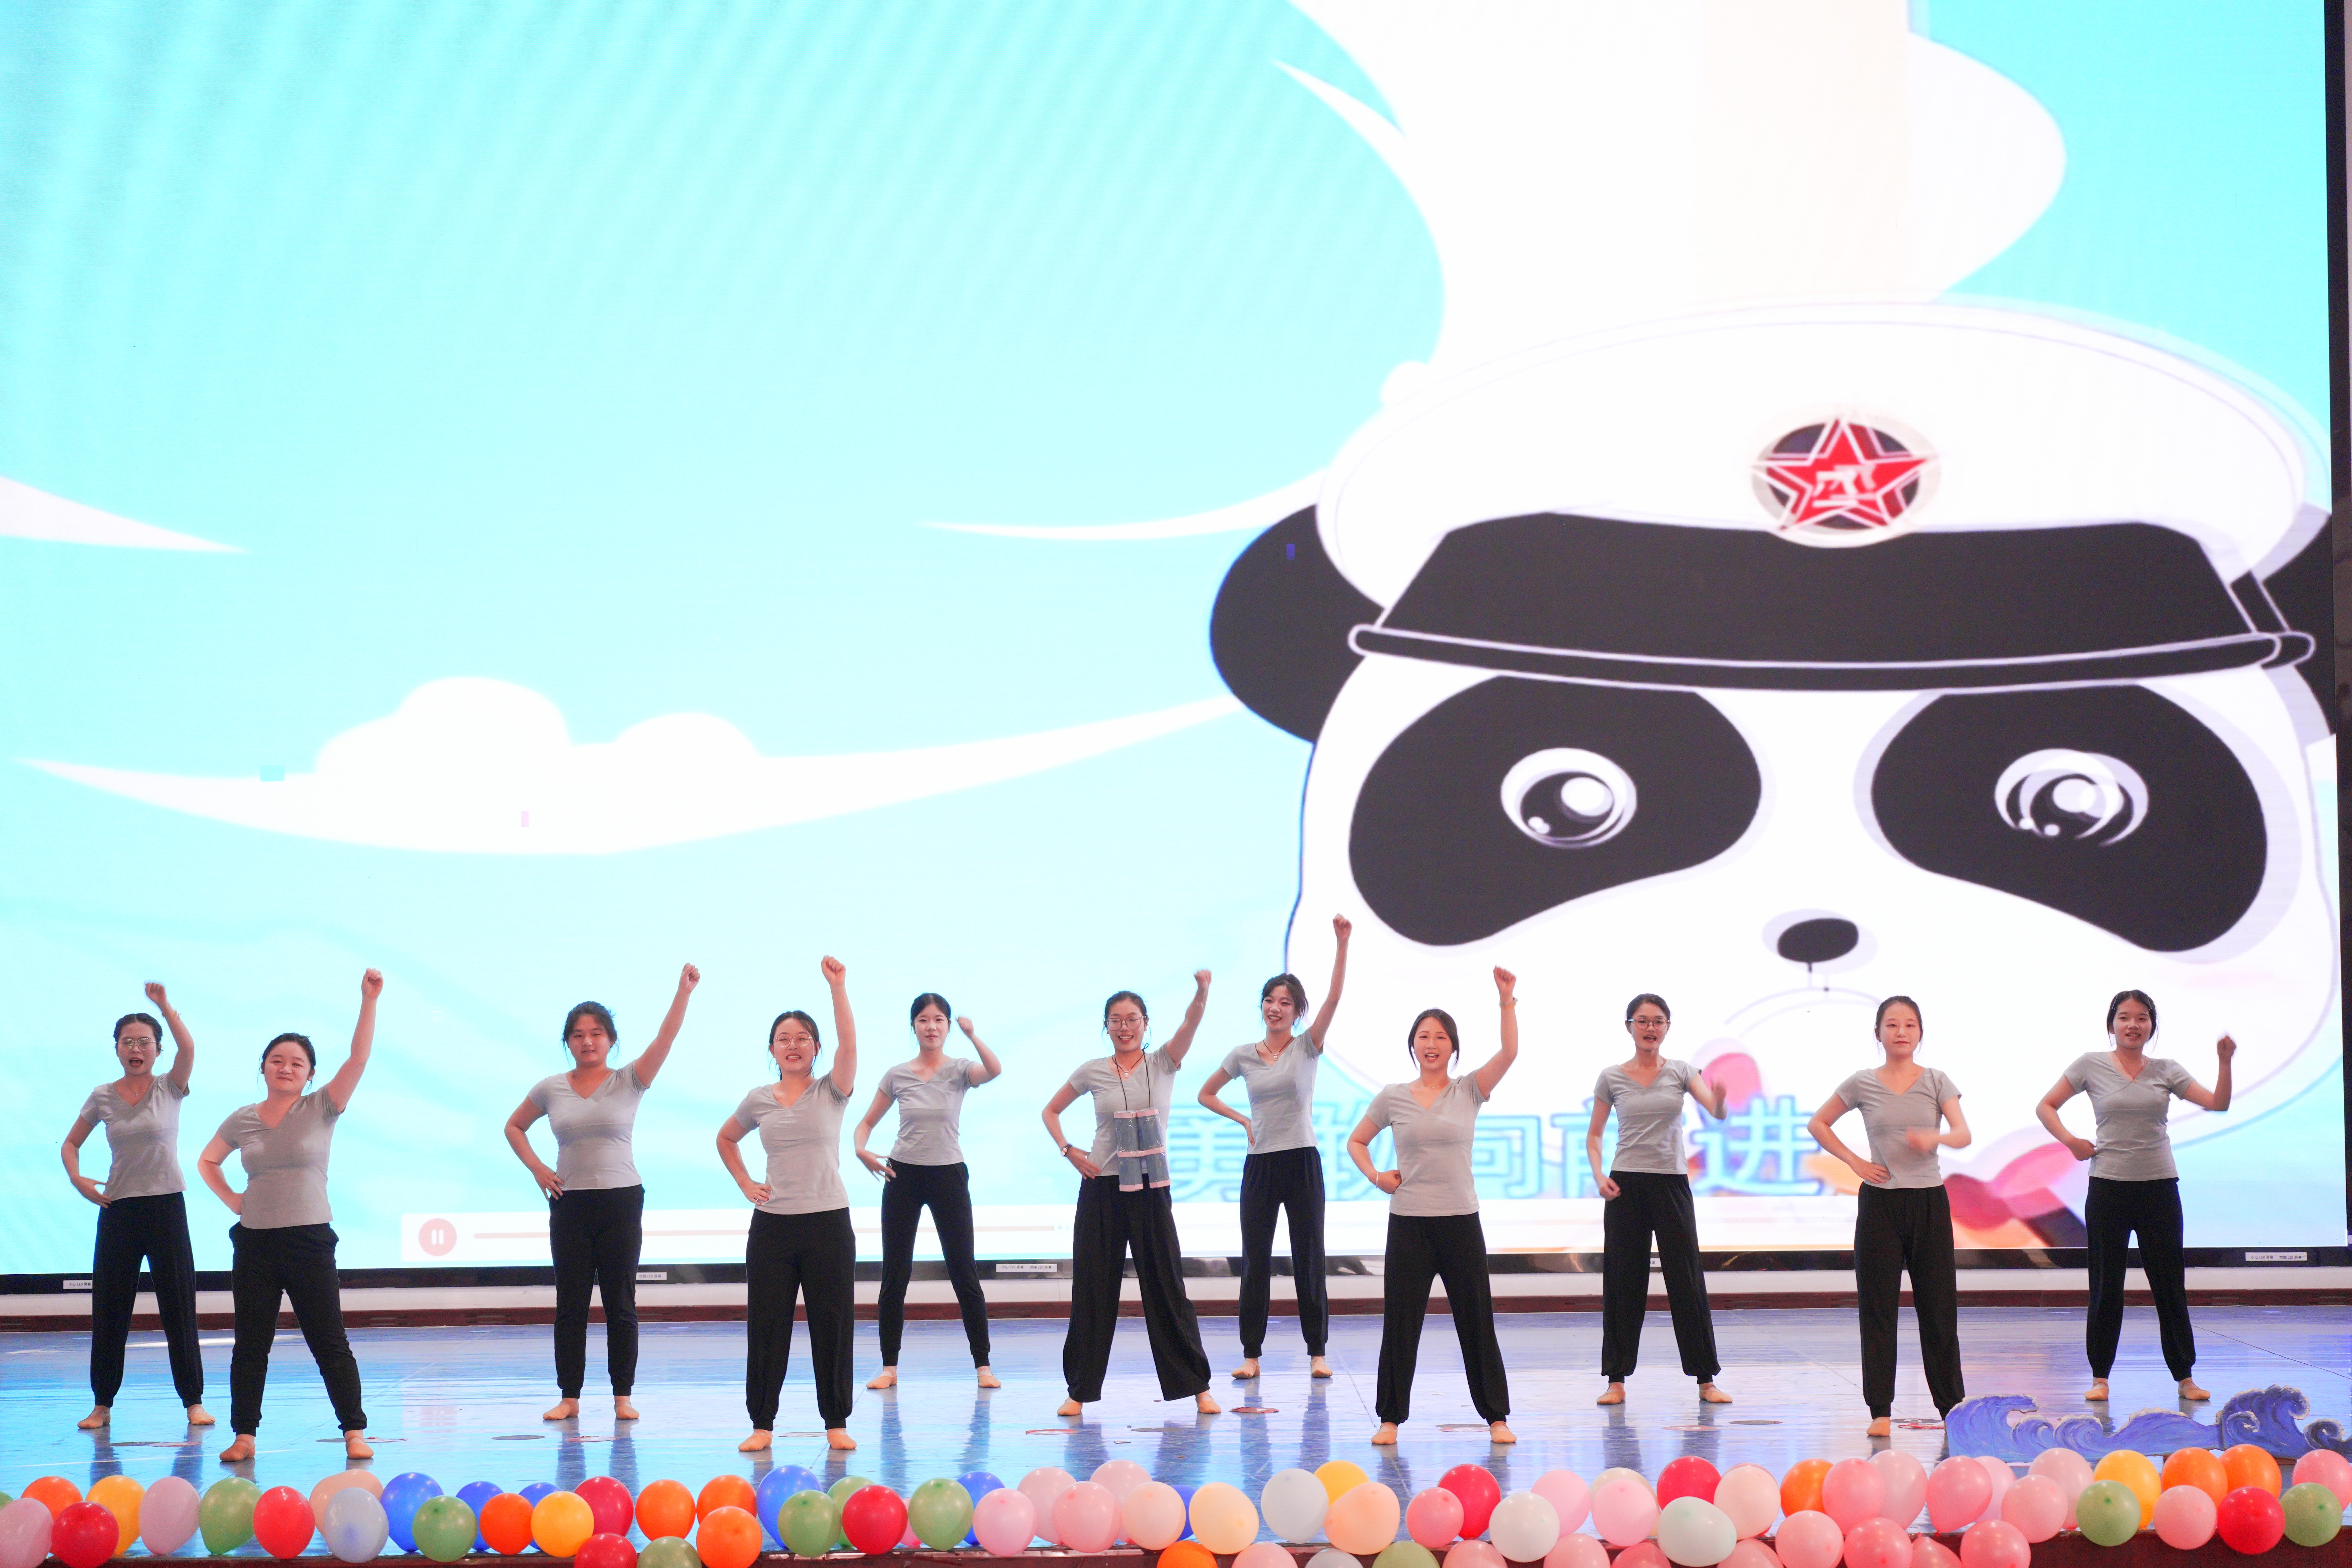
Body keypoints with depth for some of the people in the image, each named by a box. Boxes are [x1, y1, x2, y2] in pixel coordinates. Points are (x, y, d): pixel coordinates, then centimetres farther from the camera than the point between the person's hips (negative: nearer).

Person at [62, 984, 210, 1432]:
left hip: (166, 1207, -2)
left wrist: (164, 1006, -31)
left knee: (179, 1309, 0)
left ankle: (193, 1401, 6)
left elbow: (188, 1049, -21)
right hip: (118, 1209, 2)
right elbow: (71, 1144, 14)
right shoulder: (102, 1098, 4)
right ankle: (102, 1403, 14)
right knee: (109, 1309, 5)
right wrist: (78, 1180, -4)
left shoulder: (169, 1089, -2)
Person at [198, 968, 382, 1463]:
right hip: (255, 1242, 2)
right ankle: (244, 1435, 13)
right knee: (250, 1344, 6)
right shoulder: (242, 1120, 6)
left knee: (330, 1343, -1)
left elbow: (358, 1058, -13)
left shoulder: (322, 1110, -1)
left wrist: (369, 1002, -22)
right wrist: (232, 1200, 5)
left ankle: (354, 1432, 3)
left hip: (310, 1241, -2)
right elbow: (207, 1161, 21)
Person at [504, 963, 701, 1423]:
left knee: (620, 1303, 2)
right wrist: (536, 1168, 2)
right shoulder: (550, 1089, 4)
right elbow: (514, 1128, 18)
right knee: (570, 1304, 4)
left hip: (621, 1200, -2)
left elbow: (666, 1038, -16)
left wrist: (684, 991, -29)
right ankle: (569, 1397, 10)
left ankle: (623, 1396, 9)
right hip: (569, 1204, 2)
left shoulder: (629, 1082, -2)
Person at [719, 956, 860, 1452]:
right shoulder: (759, 1100, 6)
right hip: (772, 1224, 2)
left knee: (833, 1325, 1)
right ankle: (762, 1423, 10)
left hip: (828, 1222, -2)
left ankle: (837, 1423, 10)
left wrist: (838, 987, -26)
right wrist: (745, 1184, 8)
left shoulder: (831, 1091, 0)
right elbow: (726, 1140, 23)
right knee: (766, 1324, 3)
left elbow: (848, 1044, -18)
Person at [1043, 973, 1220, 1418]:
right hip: (1102, 1188, 1)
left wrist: (1202, 990, -38)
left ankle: (1196, 1386, 6)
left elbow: (1192, 1021, -18)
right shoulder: (1093, 1071, 2)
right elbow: (1052, 1111, 15)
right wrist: (1068, 1151, -1)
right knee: (1093, 1289, 4)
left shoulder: (1163, 1064, 0)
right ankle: (1080, 1389, 11)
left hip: (1151, 1189, -1)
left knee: (1167, 1288, 1)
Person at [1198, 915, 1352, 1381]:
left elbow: (1334, 997, -14)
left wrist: (1342, 944, -23)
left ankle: (1317, 1352, 9)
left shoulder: (1308, 1048, 0)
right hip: (1260, 1164, 2)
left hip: (1302, 1162, -2)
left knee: (1309, 1260, 2)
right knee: (1255, 1261, 2)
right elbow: (1206, 1094, 18)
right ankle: (1251, 1353, 7)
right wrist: (1243, 1121, 4)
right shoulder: (1244, 1056, 5)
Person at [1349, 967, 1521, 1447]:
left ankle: (1496, 1417, 11)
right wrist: (1375, 1176, -1)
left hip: (1461, 1222, 0)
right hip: (1408, 1223, 0)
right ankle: (1391, 1417, 11)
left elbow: (1510, 1052, -13)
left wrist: (1507, 1001, -19)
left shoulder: (1469, 1092, 2)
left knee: (1477, 1323, 4)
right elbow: (1356, 1142, 15)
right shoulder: (1393, 1097, 4)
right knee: (1400, 1323, 3)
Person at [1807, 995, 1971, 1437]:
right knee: (1878, 1306, 0)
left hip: (1929, 1201, 0)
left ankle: (1952, 1402, 13)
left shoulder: (1936, 1082, 2)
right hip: (1880, 1202, 0)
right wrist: (1854, 1161, 0)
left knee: (1938, 1305, 3)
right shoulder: (1863, 1084, 3)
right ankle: (1881, 1410, 3)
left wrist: (1936, 1138, -30)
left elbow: (1963, 1133, -9)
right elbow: (1818, 1125, 12)